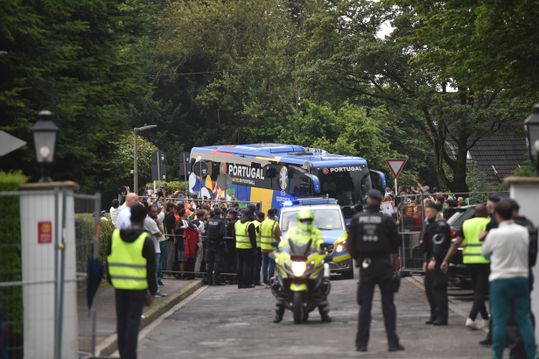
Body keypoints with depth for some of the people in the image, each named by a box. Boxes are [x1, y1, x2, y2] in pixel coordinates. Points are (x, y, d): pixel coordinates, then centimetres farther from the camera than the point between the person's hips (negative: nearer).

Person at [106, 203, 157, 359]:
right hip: (138, 287, -4)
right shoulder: (145, 240, -10)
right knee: (133, 321, -2)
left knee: (121, 321, 13)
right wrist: (152, 291, -2)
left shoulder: (115, 236, 3)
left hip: (119, 286, 4)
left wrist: (111, 280, 20)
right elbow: (151, 268, -8)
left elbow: (109, 262, 9)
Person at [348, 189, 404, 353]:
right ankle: (392, 342, 0)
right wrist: (395, 258, 18)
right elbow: (395, 242, 1)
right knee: (388, 305, 4)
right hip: (384, 264, -1)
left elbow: (351, 243, 1)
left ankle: (361, 343, 5)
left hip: (365, 265, 1)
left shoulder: (357, 219, -2)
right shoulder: (386, 220, -7)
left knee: (364, 305, 7)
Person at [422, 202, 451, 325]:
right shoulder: (431, 225, 20)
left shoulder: (441, 225, -12)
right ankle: (434, 315, 19)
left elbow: (439, 245, -20)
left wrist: (434, 260, -24)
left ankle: (441, 317, -9)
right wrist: (426, 261, 23)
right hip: (431, 260, 11)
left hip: (438, 261, -11)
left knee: (438, 288, -10)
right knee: (428, 287, 12)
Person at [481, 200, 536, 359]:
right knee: (524, 319, 8)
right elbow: (528, 252, 10)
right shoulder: (523, 232, -2)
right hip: (521, 278, 3)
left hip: (500, 280, -3)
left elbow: (485, 252, 2)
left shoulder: (494, 234, -12)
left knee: (499, 320, 1)